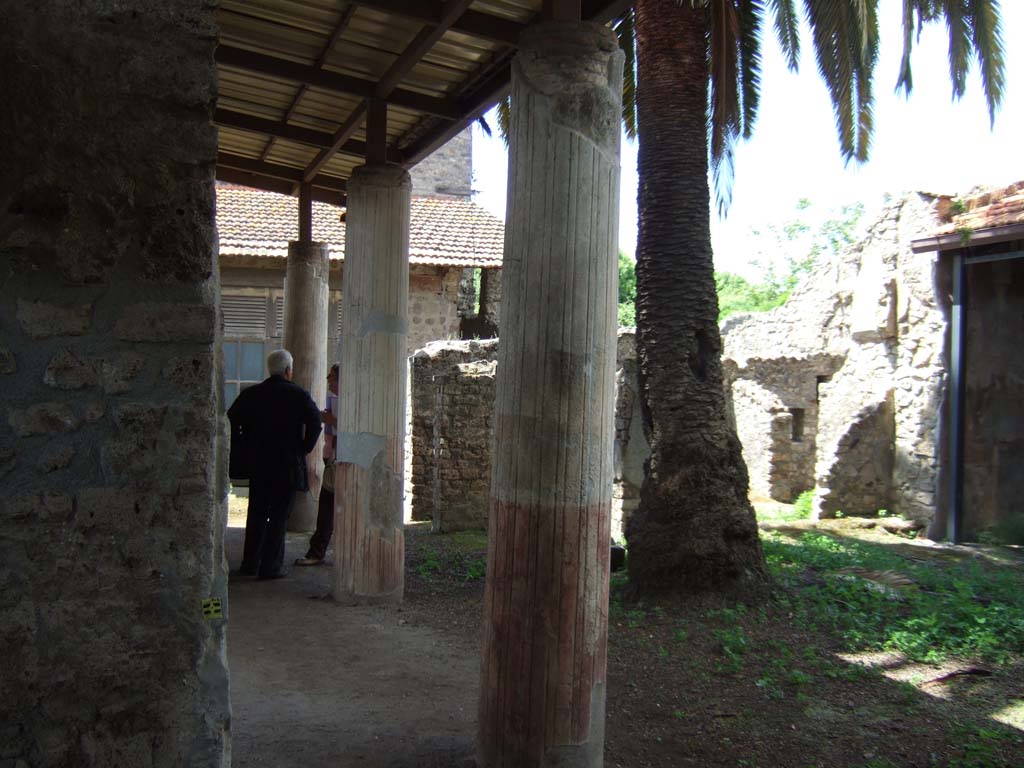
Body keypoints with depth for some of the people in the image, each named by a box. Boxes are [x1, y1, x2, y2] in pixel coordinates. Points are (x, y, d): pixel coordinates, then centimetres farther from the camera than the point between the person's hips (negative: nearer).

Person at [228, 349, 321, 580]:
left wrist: (242, 450, 7)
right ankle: (271, 566, 2)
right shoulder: (299, 394, -4)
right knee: (279, 515, 2)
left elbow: (231, 421, 1)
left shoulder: (251, 393, 6)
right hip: (288, 464, -4)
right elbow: (314, 422, -16)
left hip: (257, 463, 4)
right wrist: (304, 448, -4)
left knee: (256, 514, 15)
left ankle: (250, 563, 20)